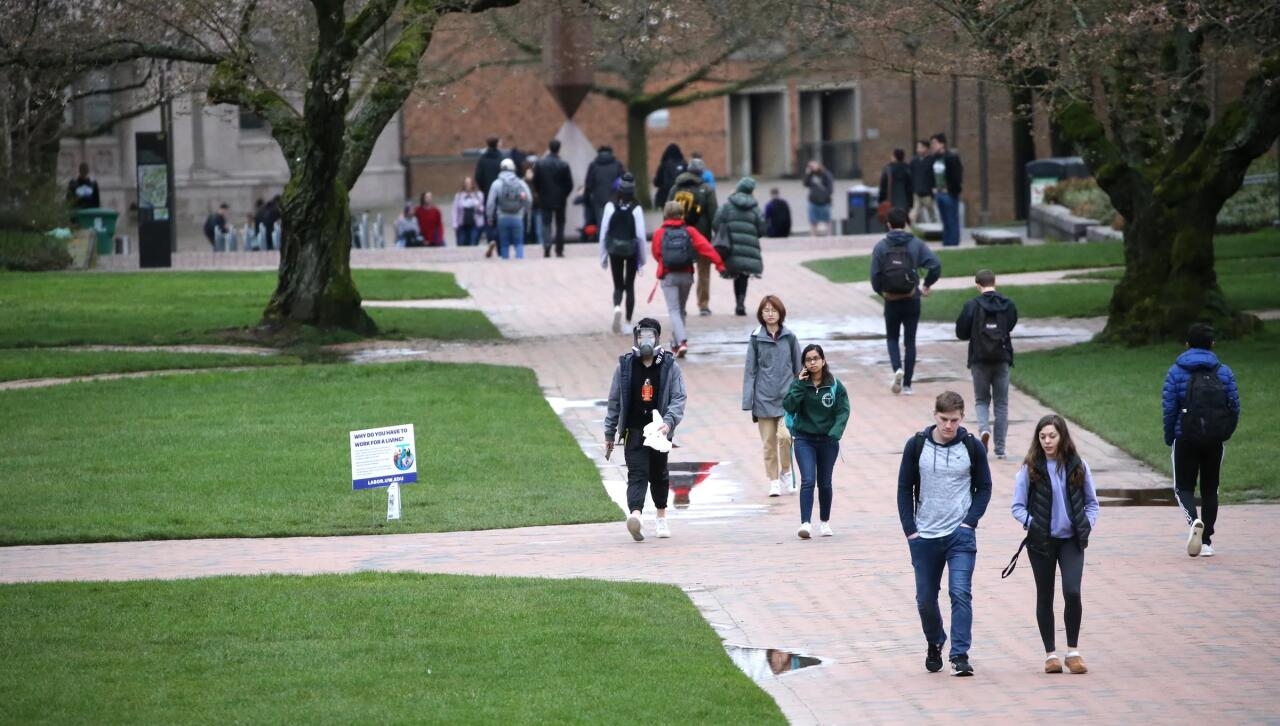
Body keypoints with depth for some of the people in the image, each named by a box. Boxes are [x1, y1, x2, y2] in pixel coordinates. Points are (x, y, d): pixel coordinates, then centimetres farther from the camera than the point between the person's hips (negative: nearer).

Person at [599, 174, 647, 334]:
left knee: (618, 285, 11)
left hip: (615, 250, 0)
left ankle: (617, 307, -20)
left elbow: (604, 232, -5)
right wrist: (642, 259, 1)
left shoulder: (610, 207, -8)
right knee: (630, 286, 12)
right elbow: (641, 235, -9)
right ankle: (628, 322, 14)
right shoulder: (636, 209, -10)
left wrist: (603, 256, 5)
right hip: (632, 250, 0)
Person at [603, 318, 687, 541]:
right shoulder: (625, 366, 2)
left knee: (659, 474, 15)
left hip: (659, 431, 1)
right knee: (637, 474, -16)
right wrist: (609, 434, 10)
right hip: (634, 430, -1)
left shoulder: (669, 366, 0)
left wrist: (669, 422, -22)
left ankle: (661, 516, 34)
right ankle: (635, 514, -34)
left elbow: (678, 398, -4)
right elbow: (614, 401, 8)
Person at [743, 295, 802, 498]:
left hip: (787, 396, -1)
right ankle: (774, 482, 14)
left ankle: (786, 472, 5)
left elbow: (798, 367, 9)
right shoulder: (756, 339, 1)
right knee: (769, 442, 3)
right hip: (764, 398, 1)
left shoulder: (789, 337, 2)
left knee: (784, 435, -18)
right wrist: (748, 401, -1)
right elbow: (750, 370, 3)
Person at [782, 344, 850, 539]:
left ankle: (825, 521, 30)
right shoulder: (799, 383, -2)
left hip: (828, 441, 1)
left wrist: (835, 433, -19)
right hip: (804, 439, -1)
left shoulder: (835, 386, -4)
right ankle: (805, 523, -20)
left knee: (824, 483, 13)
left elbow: (843, 411, -6)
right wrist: (799, 385, -18)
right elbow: (788, 406, -13)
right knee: (808, 480, -15)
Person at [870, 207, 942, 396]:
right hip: (912, 301, 0)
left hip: (891, 301, 0)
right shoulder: (916, 245, -4)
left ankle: (897, 368, -10)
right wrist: (927, 285, 1)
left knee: (892, 338, 17)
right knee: (910, 341, 9)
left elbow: (875, 275, -8)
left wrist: (881, 292, 10)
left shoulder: (881, 247, -5)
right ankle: (907, 384, 8)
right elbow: (936, 266, -14)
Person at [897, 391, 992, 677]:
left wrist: (970, 521, -8)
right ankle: (934, 645, 34)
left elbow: (984, 487, 6)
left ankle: (960, 656, -15)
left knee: (961, 593, -14)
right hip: (924, 536, 2)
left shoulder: (972, 447, -2)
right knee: (925, 598, 9)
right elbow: (905, 489, 5)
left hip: (961, 535, -2)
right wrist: (910, 529, -3)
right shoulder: (916, 445, -1)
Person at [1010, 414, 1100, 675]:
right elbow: (1017, 506, -1)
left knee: (1072, 592, -14)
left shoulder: (1078, 467, 2)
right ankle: (1051, 654, 16)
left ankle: (1073, 651, -1)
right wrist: (1031, 523, -15)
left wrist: (1087, 524, -4)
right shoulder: (1030, 469, -4)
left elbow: (1091, 502, 11)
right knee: (1045, 597, 6)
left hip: (1071, 539, 0)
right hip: (1041, 541, 0)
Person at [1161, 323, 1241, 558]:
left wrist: (1169, 439, 6)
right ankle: (1207, 541, 12)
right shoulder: (1224, 372, 2)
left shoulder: (1176, 372, -2)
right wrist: (1226, 434, 17)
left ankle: (1194, 521, -24)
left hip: (1185, 440, -2)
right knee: (1210, 489, 13)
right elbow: (1235, 407, 2)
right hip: (1215, 441, 2)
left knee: (1184, 486, 7)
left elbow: (1169, 409, -6)